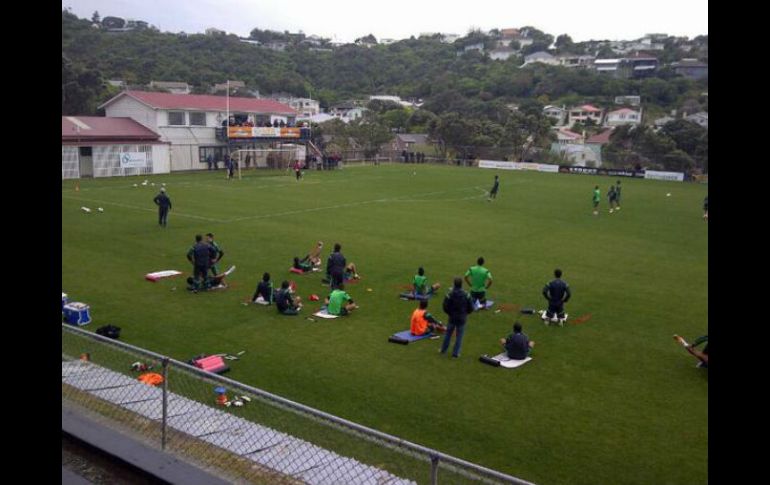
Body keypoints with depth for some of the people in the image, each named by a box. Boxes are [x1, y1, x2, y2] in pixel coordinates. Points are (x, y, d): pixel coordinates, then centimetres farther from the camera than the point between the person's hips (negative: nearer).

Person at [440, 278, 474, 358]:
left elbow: (445, 307, -9)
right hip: (462, 319, 0)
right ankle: (455, 353, 11)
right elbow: (471, 308, -6)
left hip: (452, 318, 1)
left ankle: (443, 350, 29)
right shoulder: (466, 295, -12)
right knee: (459, 336, 9)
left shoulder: (449, 295, -15)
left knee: (448, 333, 18)